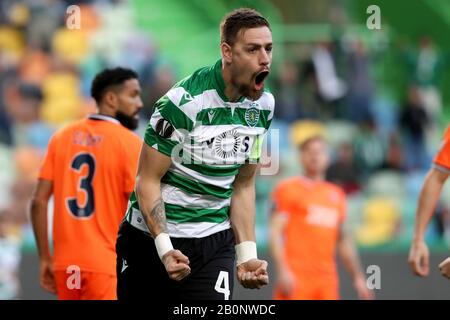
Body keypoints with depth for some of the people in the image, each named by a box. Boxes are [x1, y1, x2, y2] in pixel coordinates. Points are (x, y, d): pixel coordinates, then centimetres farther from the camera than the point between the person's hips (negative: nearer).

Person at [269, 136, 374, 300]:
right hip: (296, 278, -5)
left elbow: (343, 240, 25)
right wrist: (282, 272, -17)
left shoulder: (336, 194, 18)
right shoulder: (287, 189, 2)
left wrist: (358, 277, 22)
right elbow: (275, 232, -6)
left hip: (327, 280, 5)